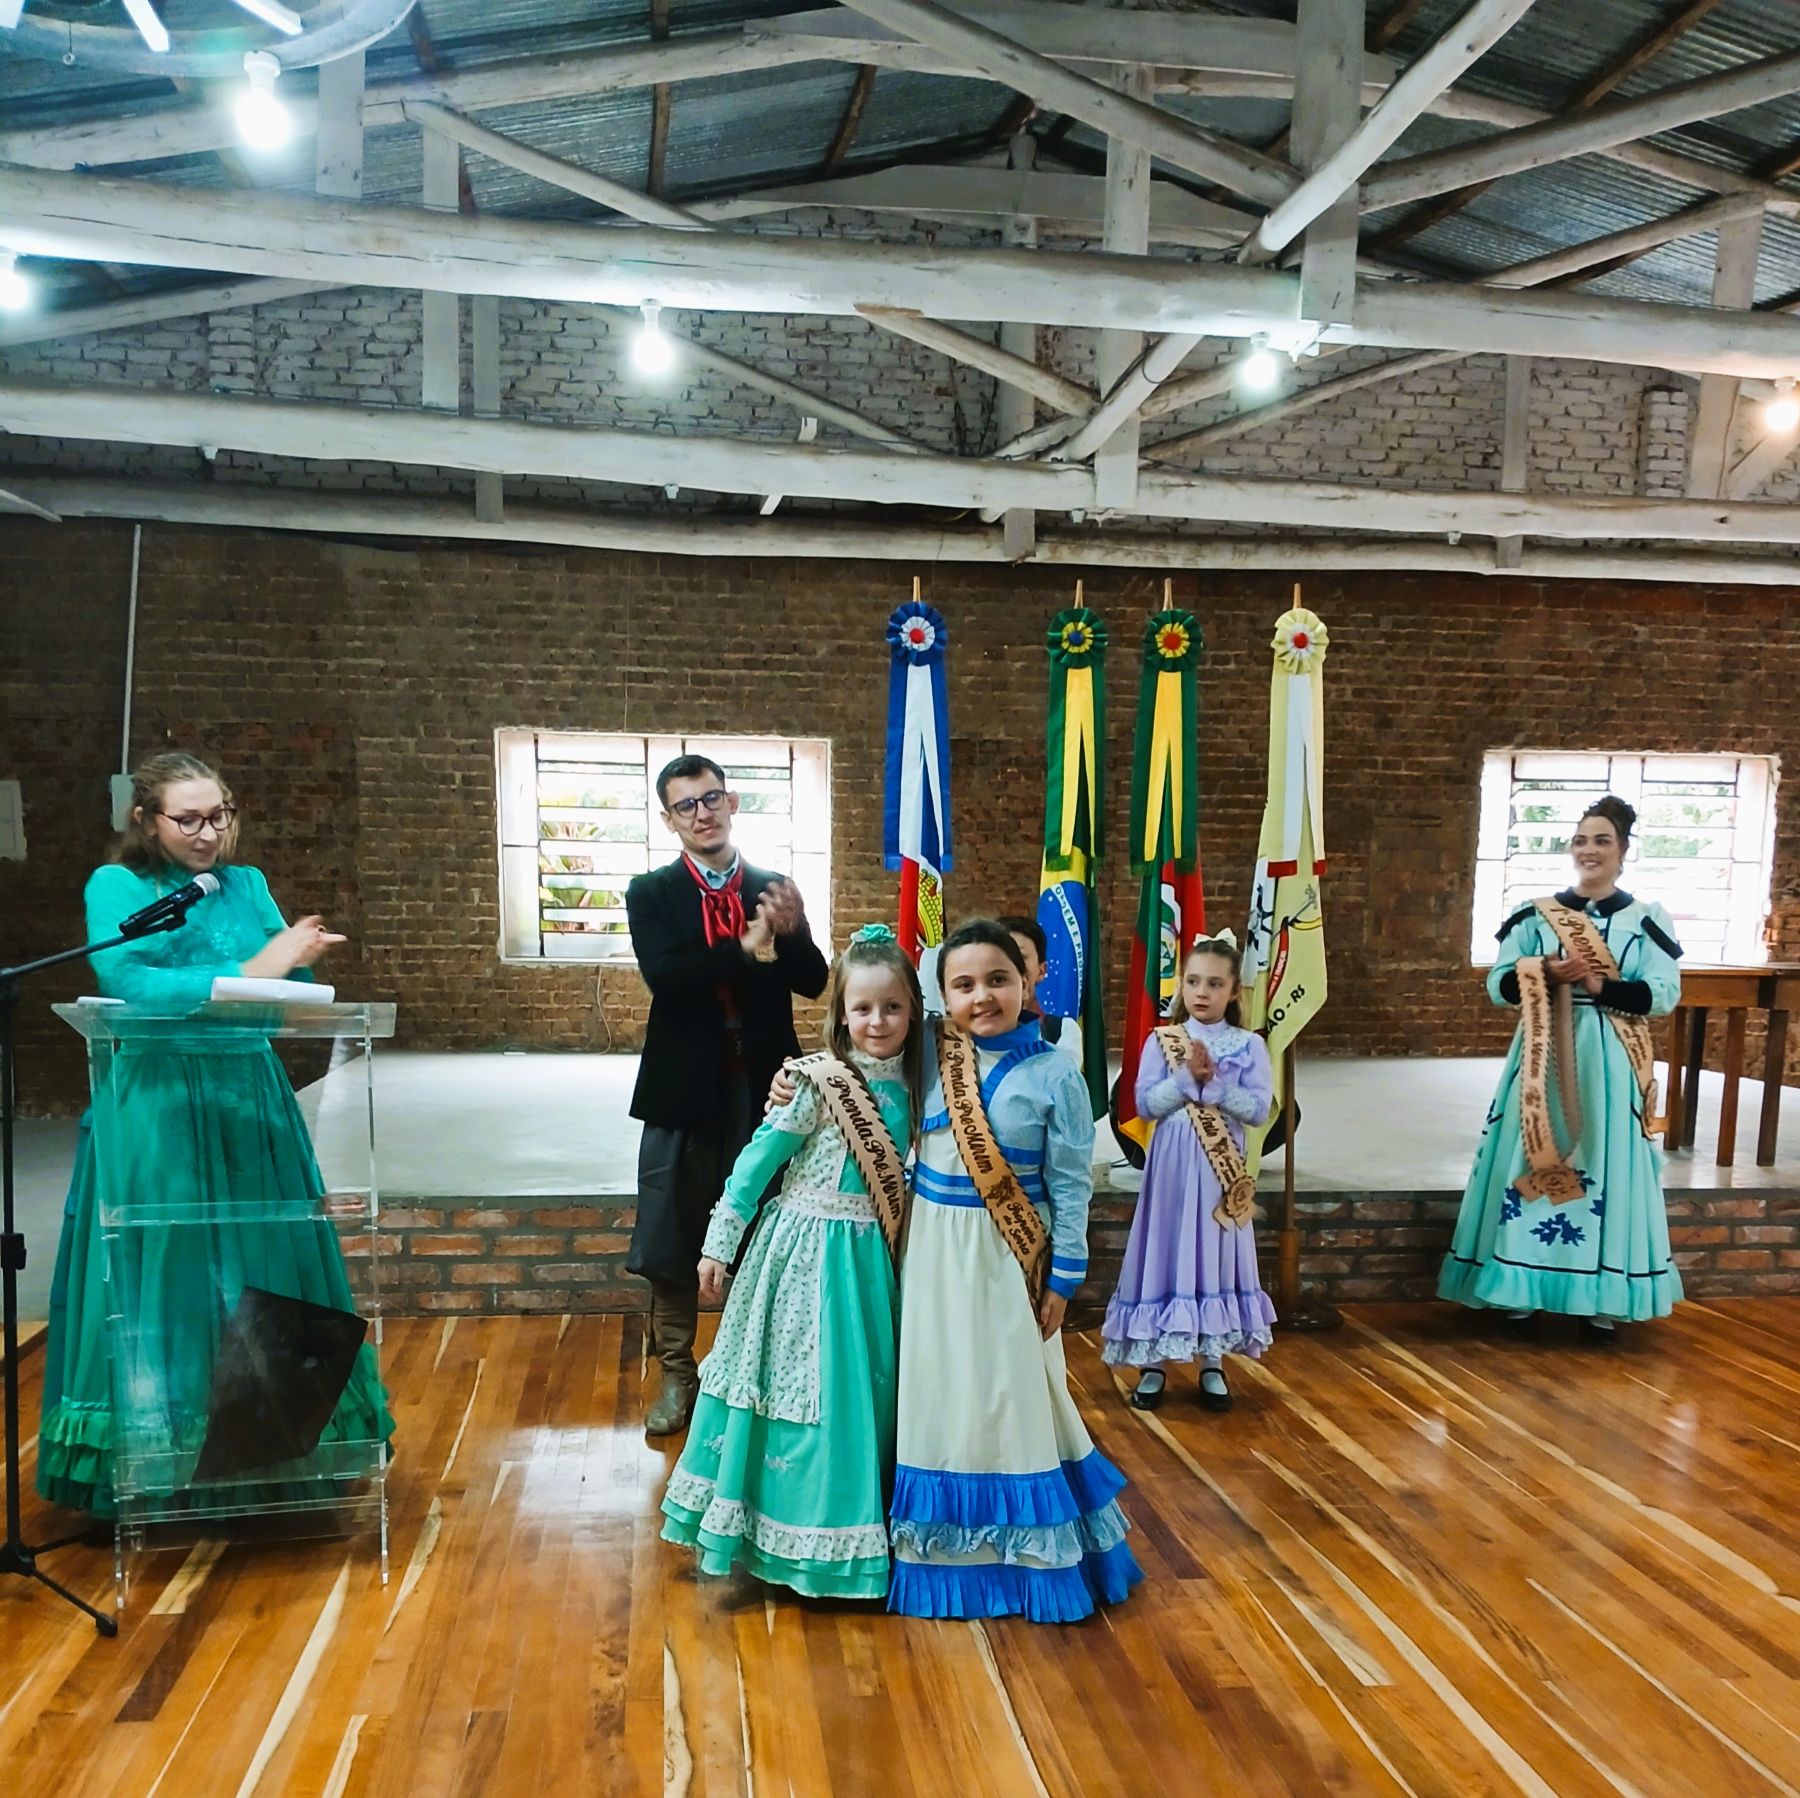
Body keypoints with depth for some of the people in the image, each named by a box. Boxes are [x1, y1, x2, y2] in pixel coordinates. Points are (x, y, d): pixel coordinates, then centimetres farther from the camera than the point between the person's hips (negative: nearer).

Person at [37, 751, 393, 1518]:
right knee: (160, 1281, 1)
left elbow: (290, 988, 4)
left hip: (247, 1100, 4)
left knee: (259, 1278, 5)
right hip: (154, 1105, -4)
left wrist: (295, 961, -18)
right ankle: (153, 1467, 13)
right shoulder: (116, 886, -2)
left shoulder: (247, 884, 10)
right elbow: (126, 983, -18)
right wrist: (248, 973, -20)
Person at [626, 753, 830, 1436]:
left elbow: (813, 983, -2)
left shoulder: (775, 890, 4)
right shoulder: (651, 893, -2)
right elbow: (664, 977, -17)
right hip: (685, 1089, -1)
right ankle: (677, 1374, 25)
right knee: (673, 1244, 8)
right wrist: (747, 947, -23)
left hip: (763, 1086, 1)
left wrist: (794, 930, -21)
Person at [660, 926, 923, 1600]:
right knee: (801, 1380, 3)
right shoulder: (815, 1082, -16)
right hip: (808, 1251, -5)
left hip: (868, 1257, 6)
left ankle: (855, 1522, 33)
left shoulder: (907, 1085, 1)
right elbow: (756, 1162, -11)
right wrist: (718, 1243, -8)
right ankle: (795, 1535, 21)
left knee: (862, 1384, 15)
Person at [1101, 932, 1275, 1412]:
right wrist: (1187, 1077, -18)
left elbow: (1258, 1108, -8)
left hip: (1221, 1170, 0)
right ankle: (1151, 1362, 15)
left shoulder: (1248, 1045, 0)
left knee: (1215, 1255, 7)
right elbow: (1145, 1104, -7)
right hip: (1172, 1167, 0)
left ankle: (1212, 1364, 20)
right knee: (1165, 1253, 4)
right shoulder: (1160, 1041, 1)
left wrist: (1213, 1082, -19)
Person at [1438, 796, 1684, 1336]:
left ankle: (1601, 1298, 12)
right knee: (1534, 1163, 1)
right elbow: (1498, 985, 1)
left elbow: (1664, 993, -6)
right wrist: (1546, 973, -17)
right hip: (1544, 1058, 1)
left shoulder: (1647, 920, 3)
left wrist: (1599, 985, -18)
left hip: (1611, 1063, 0)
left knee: (1606, 1169, 2)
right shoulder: (1536, 915, 4)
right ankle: (1522, 1290, 11)